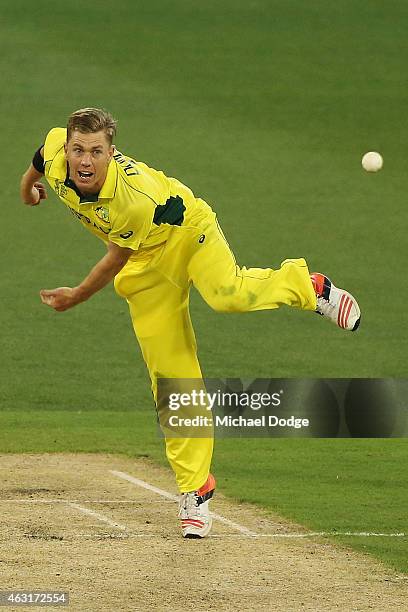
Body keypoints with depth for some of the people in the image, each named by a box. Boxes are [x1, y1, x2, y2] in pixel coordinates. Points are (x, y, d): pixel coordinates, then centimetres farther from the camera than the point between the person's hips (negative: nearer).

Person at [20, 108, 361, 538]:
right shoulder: (54, 155, -21)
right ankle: (194, 490, 4)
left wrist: (76, 297, -7)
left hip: (186, 231, -5)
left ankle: (307, 286, -7)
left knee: (228, 295, -38)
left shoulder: (137, 198, -37)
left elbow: (115, 259, -20)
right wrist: (29, 182, 26)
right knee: (169, 373, -3)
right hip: (147, 264, 5)